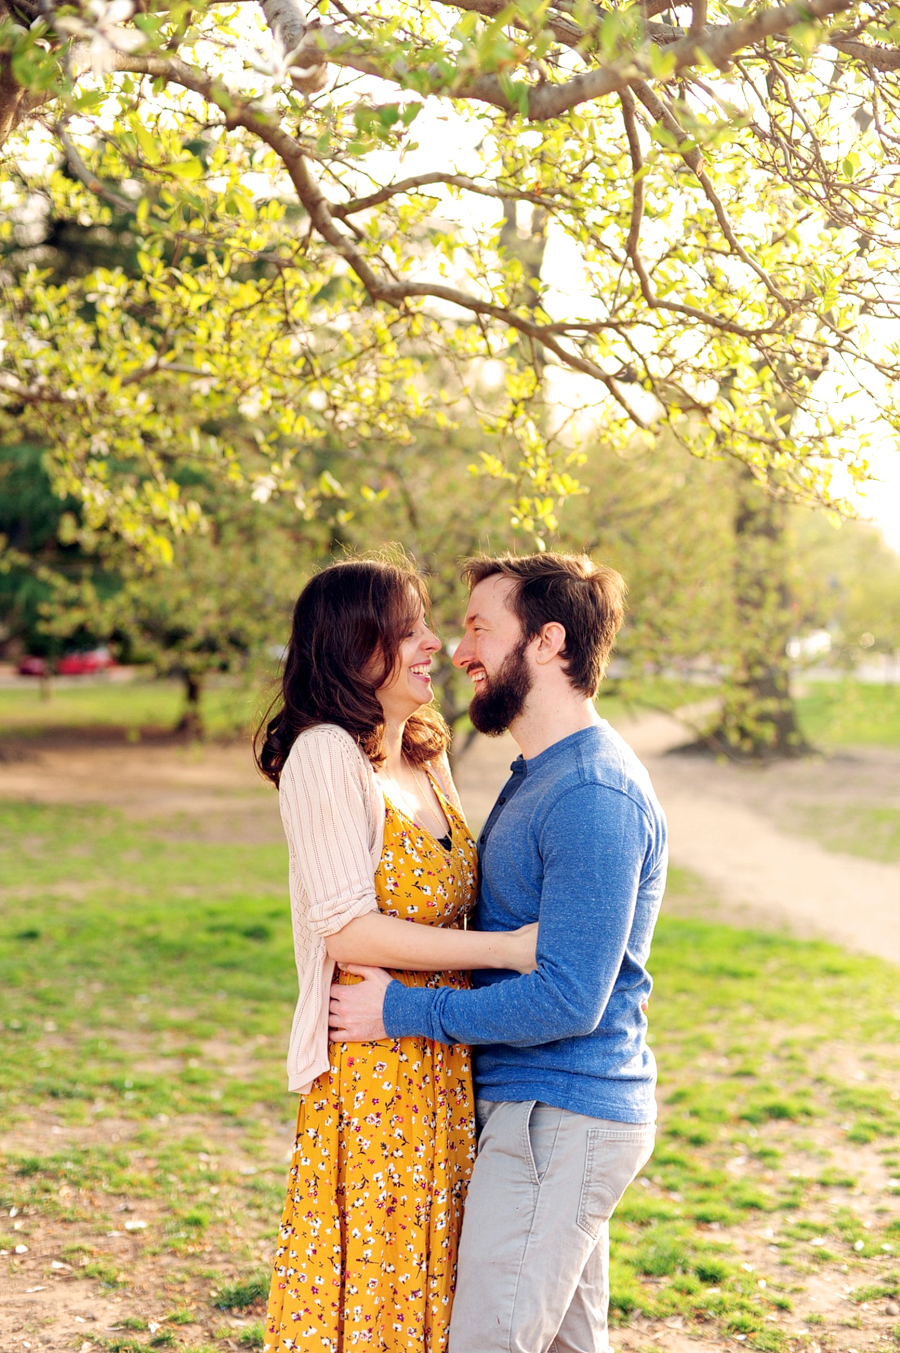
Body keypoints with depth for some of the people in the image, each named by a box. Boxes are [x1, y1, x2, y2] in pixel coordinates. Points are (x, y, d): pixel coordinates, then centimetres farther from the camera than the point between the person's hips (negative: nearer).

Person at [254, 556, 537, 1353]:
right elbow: (348, 930, -19)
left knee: (424, 1278, 15)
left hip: (444, 1068, 7)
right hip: (374, 1067, -7)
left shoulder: (423, 759, 11)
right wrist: (506, 948, -19)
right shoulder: (326, 756, -14)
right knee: (366, 1285, 4)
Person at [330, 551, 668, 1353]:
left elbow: (568, 1001, -24)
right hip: (538, 1109, 10)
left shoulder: (593, 796, -21)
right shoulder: (539, 776, 14)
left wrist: (403, 1011, -18)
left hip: (558, 1120, -10)